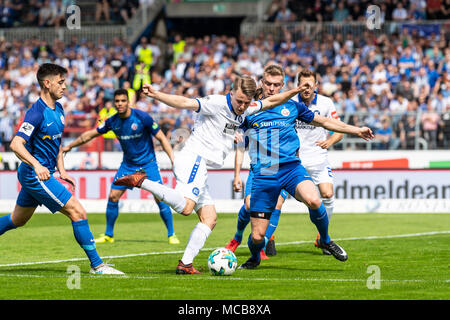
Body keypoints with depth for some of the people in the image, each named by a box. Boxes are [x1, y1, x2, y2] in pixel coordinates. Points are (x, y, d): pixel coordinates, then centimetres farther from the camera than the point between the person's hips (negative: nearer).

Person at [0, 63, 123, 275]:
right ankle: (96, 265, -8)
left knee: (17, 220, 20)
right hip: (36, 175, -10)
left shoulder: (58, 110, 10)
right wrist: (37, 165, -40)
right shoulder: (37, 113, -20)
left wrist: (61, 171, 13)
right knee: (78, 212, -12)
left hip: (44, 173, 10)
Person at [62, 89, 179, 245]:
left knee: (160, 198, -14)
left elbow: (161, 138, -12)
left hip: (147, 163, -4)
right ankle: (108, 235, 14)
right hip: (128, 164, 4)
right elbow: (91, 134, 10)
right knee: (113, 197, -2)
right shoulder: (113, 121, -4)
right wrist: (70, 146, 14)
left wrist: (173, 159, -21)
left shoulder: (142, 117, -17)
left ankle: (171, 235, 0)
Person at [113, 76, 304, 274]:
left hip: (200, 169, 10)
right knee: (186, 207, -32)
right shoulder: (217, 103, -10)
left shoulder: (245, 109, 17)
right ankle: (142, 182, -24)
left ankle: (185, 264, 2)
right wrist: (156, 95, -33)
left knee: (210, 219, 6)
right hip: (193, 159, -10)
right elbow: (185, 103, -20)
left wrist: (295, 92, 27)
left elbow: (270, 102, 32)